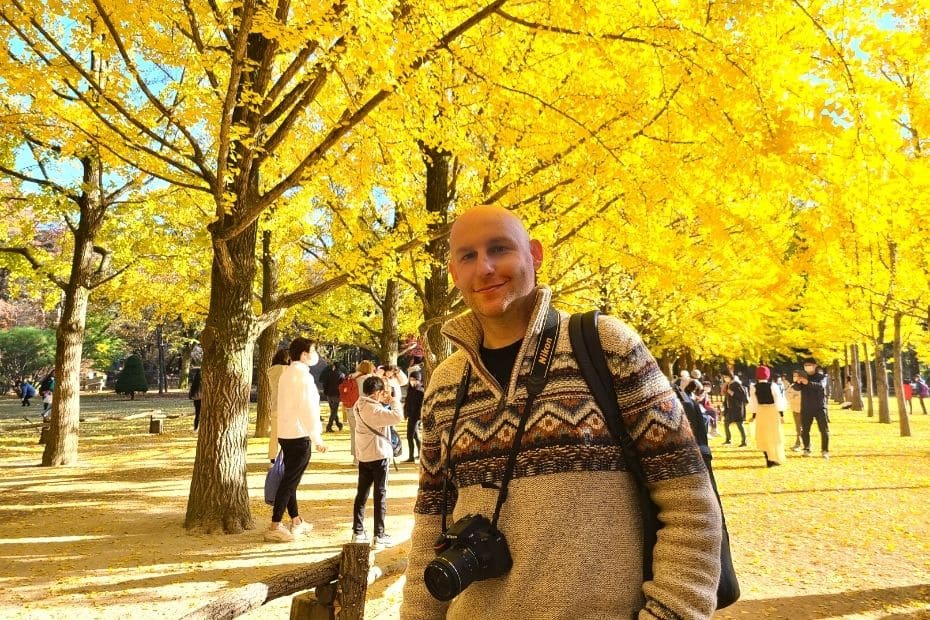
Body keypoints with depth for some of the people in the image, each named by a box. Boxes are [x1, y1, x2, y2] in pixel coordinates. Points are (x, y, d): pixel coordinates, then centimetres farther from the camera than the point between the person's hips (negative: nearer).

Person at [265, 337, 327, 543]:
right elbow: (307, 409, -21)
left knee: (290, 479, 15)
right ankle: (274, 527, -1)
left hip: (285, 433, 9)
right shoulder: (303, 375, -16)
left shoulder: (287, 373, 12)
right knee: (290, 481, -4)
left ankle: (296, 522, 27)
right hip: (299, 435, -9)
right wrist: (317, 438, -16)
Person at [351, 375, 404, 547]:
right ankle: (379, 536, 6)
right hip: (379, 456, -8)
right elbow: (397, 416, -31)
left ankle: (358, 532, 21)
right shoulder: (374, 409, -22)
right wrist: (395, 400, -15)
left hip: (363, 456, 8)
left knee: (362, 494, 14)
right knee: (380, 495, 2)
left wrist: (385, 402, 2)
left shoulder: (359, 406, 4)